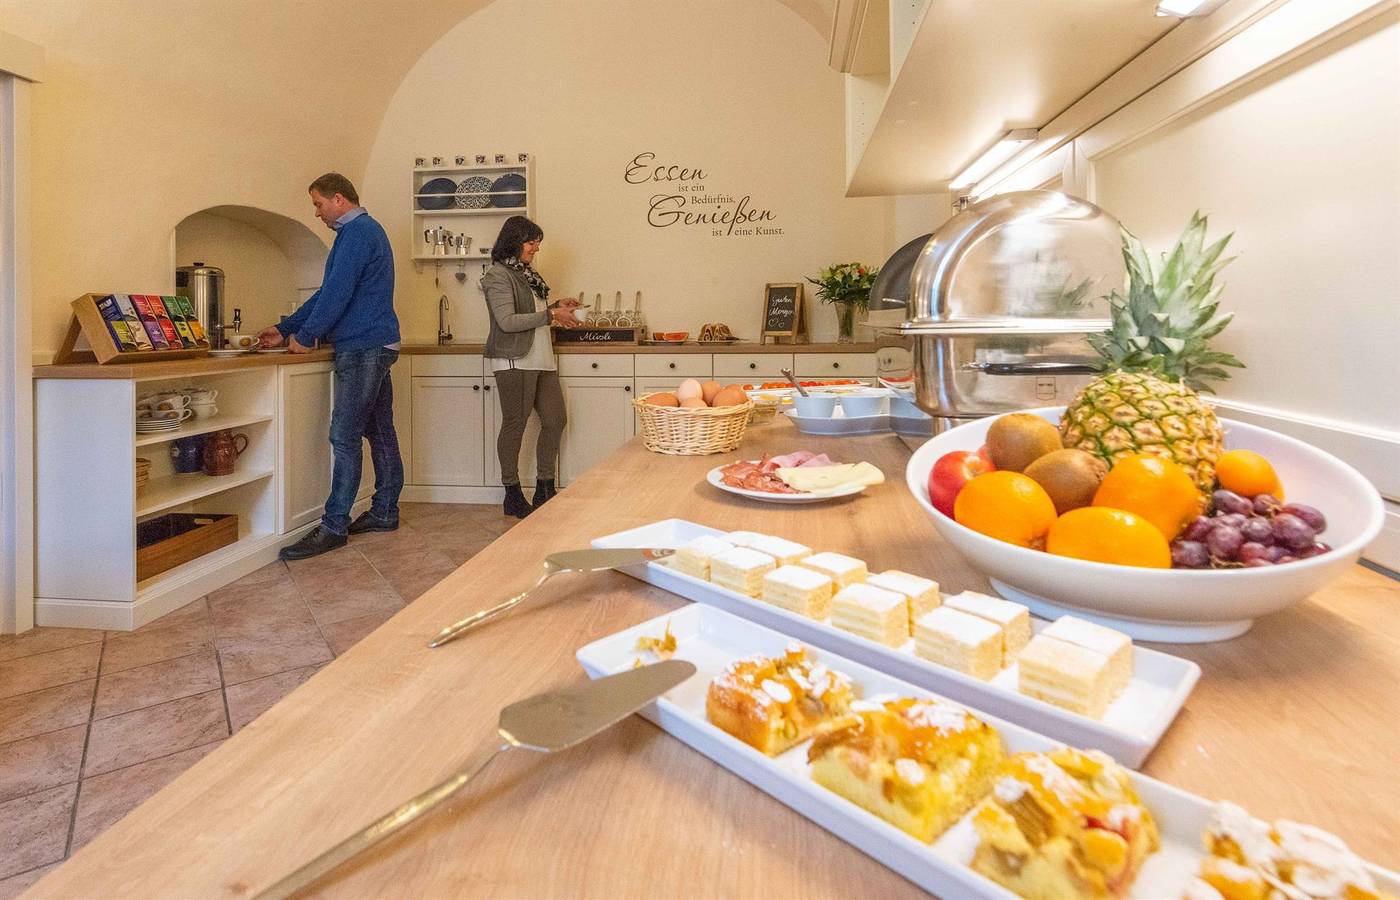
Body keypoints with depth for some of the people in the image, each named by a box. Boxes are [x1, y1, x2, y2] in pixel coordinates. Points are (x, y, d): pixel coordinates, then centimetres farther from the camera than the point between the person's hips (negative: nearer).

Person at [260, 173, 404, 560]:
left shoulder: (357, 233, -11)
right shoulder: (365, 230, 22)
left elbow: (337, 293, -17)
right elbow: (328, 292, 23)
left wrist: (306, 336, -7)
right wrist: (285, 329, 21)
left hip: (363, 348, -10)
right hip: (376, 345, 10)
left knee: (345, 437, -9)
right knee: (379, 432, 11)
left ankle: (334, 526, -6)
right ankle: (385, 512, 19)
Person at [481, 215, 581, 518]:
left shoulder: (526, 273, 18)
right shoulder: (498, 276, -8)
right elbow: (507, 321, -18)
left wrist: (556, 305, 11)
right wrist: (550, 315, -17)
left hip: (541, 360, 9)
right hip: (514, 361, -9)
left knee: (555, 420, 6)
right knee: (515, 425, -1)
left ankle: (545, 490, 17)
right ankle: (513, 495, 11)